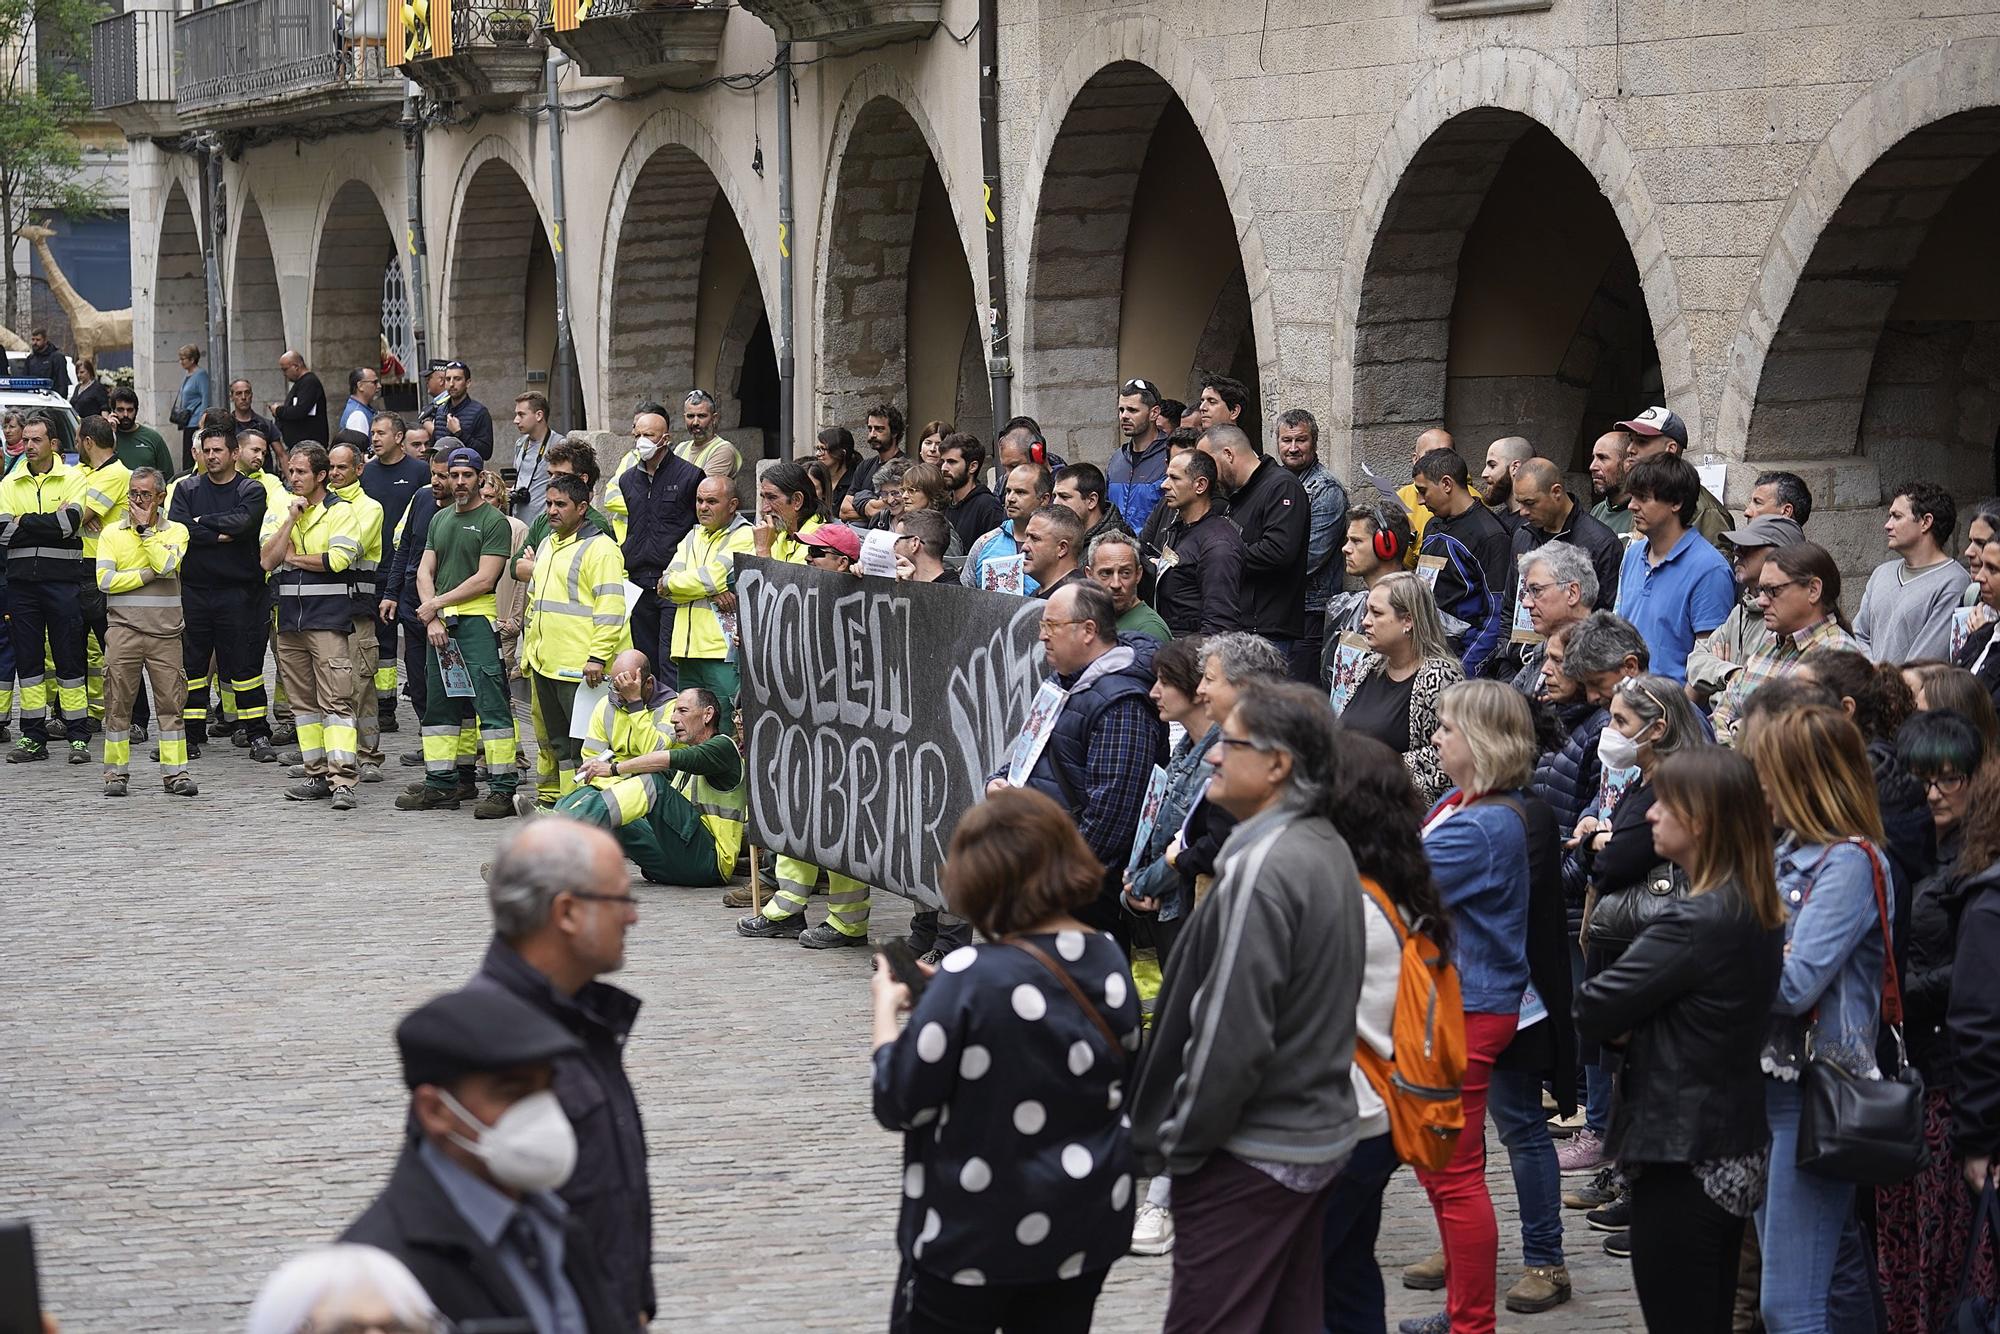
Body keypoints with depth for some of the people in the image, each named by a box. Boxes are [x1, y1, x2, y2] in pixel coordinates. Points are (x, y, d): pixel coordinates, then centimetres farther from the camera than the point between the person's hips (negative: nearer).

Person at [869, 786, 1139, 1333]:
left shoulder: (974, 978, -21)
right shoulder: (1109, 963, 0)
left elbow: (899, 1104, -14)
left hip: (974, 1235, -6)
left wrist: (886, 1007, 1)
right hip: (1085, 1226, 6)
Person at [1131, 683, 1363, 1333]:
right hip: (1319, 1134, 10)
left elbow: (1229, 1034, -24)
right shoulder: (1328, 849, 9)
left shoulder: (1262, 869, -21)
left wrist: (1177, 1143, -13)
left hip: (1251, 1155, -10)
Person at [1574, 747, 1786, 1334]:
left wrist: (1626, 1028, 3)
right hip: (1736, 1153, 9)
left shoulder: (1694, 923, -21)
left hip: (1681, 1159, -9)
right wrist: (1634, 1029, -5)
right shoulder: (1759, 914, 8)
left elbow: (1593, 1011, -17)